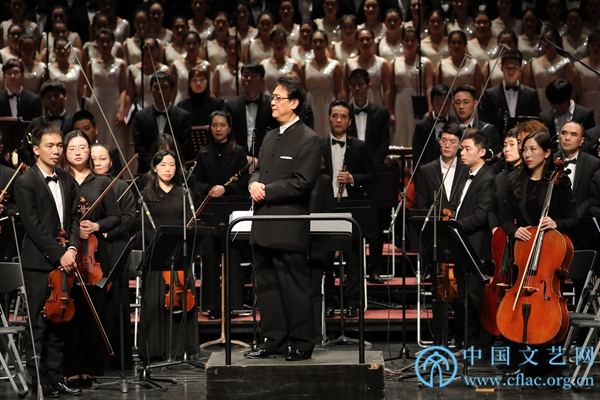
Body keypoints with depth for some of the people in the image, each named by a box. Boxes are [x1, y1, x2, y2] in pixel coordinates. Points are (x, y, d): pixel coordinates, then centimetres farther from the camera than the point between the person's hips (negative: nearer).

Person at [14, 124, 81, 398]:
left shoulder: (67, 181, 13)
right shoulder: (25, 183, -6)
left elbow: (74, 218, 10)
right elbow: (33, 226, -12)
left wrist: (72, 248, -6)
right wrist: (58, 254, -15)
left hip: (63, 261, 6)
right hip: (38, 263, -6)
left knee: (58, 322, 8)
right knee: (38, 325, -2)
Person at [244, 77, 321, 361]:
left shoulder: (307, 139, -8)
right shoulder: (270, 137, 19)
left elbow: (303, 182, -16)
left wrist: (267, 190, -15)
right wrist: (254, 183, -1)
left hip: (289, 228, -8)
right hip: (264, 227, 8)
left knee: (295, 288, -2)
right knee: (266, 286, 11)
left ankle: (301, 344, 5)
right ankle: (273, 340, 19)